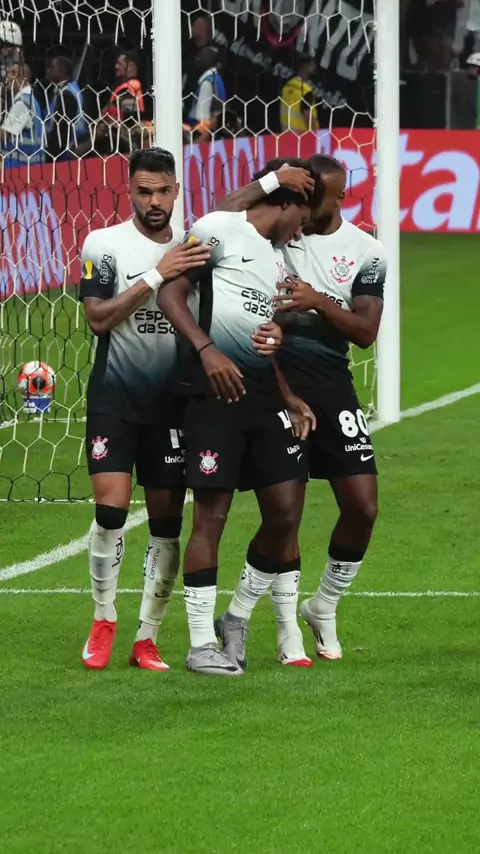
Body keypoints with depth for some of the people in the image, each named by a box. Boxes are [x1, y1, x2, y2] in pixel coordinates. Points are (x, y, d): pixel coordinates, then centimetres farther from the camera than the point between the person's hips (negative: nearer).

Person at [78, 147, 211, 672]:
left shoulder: (194, 251, 6)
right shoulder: (105, 244, -4)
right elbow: (97, 318, -13)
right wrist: (156, 276, -19)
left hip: (170, 404, 3)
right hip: (114, 398, -3)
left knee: (167, 523, 2)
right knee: (111, 510, -12)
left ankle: (146, 639, 10)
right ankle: (103, 623, 6)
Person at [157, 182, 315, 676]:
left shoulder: (278, 260, 22)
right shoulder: (218, 229, -2)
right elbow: (171, 293, -8)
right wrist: (207, 350, -18)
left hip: (263, 390, 8)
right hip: (215, 388, -8)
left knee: (284, 513, 4)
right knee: (211, 515, -7)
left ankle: (238, 620, 22)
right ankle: (201, 645, -1)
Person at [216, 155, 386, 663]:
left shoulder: (365, 253, 4)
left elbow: (366, 331, -2)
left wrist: (319, 301, -16)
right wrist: (269, 181, -15)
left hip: (330, 383, 2)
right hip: (273, 381, -2)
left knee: (361, 506, -2)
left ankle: (324, 607, 20)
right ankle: (287, 628, 7)